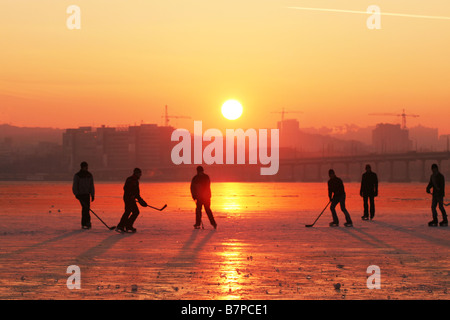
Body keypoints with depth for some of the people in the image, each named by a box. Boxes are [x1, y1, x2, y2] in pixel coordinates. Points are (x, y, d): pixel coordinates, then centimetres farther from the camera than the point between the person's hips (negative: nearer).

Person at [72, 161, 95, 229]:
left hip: (87, 194, 5)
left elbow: (91, 186, 14)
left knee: (86, 208, 2)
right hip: (80, 194, -5)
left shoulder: (89, 175, 10)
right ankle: (88, 222, -13)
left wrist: (92, 195, 10)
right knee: (85, 207, -15)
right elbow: (75, 186, -6)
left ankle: (83, 224, 10)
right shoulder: (77, 175, -4)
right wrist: (76, 194, -15)